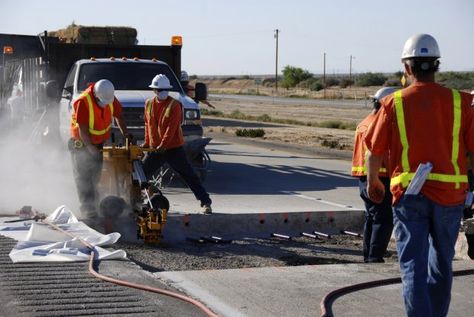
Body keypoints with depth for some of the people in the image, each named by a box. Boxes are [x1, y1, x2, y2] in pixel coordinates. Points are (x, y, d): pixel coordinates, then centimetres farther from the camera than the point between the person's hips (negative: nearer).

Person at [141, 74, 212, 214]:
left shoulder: (174, 105, -11)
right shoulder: (149, 104, 6)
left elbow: (171, 128, -18)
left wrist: (162, 145, -24)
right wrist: (147, 142, 8)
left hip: (173, 148, -5)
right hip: (155, 149, 5)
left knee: (189, 176, -3)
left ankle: (206, 203, -2)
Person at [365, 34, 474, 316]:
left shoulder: (394, 103, -2)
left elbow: (375, 152, 2)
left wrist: (373, 183, 19)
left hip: (408, 193, -2)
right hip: (450, 194, 2)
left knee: (413, 264, 0)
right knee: (442, 263, 18)